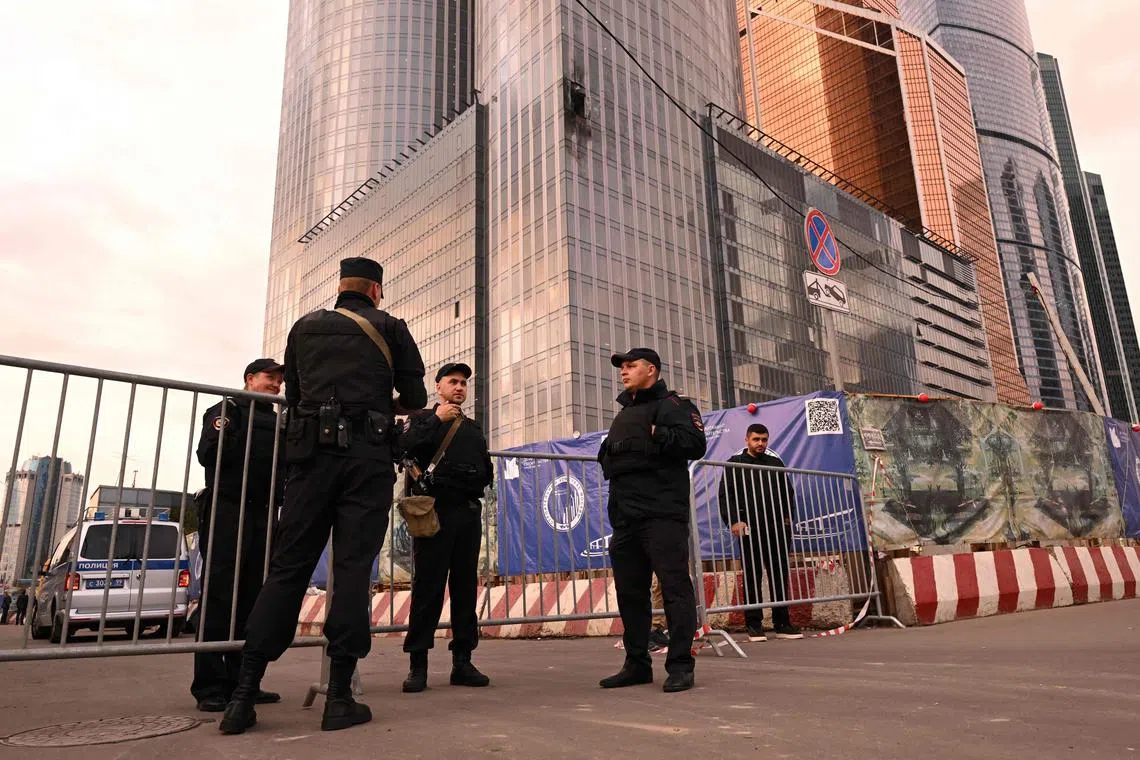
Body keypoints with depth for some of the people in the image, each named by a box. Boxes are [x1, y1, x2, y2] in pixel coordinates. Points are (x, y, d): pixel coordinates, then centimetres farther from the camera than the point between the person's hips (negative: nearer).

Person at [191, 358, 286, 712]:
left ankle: (241, 681, 9)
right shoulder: (228, 410, 6)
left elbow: (286, 467, 20)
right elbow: (208, 454, -7)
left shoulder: (278, 423, 23)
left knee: (251, 598, 4)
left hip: (262, 516, 6)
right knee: (218, 596, -6)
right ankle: (210, 686, -3)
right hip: (226, 511, -6)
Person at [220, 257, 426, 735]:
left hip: (311, 450, 2)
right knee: (352, 569, -1)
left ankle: (244, 694, 3)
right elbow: (416, 399, 10)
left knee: (288, 566, 5)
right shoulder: (390, 328, 10)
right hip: (368, 455, -2)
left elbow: (292, 395, 20)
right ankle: (339, 697, 0)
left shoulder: (304, 327, 17)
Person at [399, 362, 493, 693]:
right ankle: (418, 664, 0)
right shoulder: (422, 418, 11)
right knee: (428, 586, -6)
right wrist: (437, 420, -10)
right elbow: (406, 448, -10)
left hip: (469, 513, 5)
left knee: (465, 587, 4)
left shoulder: (473, 427, 24)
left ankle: (463, 662, 9)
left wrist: (475, 482, 4)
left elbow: (486, 471, 22)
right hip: (435, 510, -4)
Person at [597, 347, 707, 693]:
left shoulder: (670, 404, 1)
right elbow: (610, 460, 31)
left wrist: (657, 436, -22)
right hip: (626, 518, 9)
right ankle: (637, 664, 19)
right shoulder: (623, 414, 26)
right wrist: (608, 454, 10)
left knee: (675, 587, -6)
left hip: (663, 515, -8)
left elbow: (695, 442, -14)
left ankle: (680, 665, 0)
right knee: (629, 591, 10)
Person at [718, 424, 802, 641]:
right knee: (752, 577, 1)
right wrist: (734, 521, -12)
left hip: (777, 527, 4)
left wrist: (787, 517, 8)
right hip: (750, 528, -4)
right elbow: (725, 495, -1)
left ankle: (782, 623, 15)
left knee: (780, 575, 7)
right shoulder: (735, 464, 5)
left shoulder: (776, 463, 17)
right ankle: (754, 625, 6)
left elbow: (788, 492, 22)